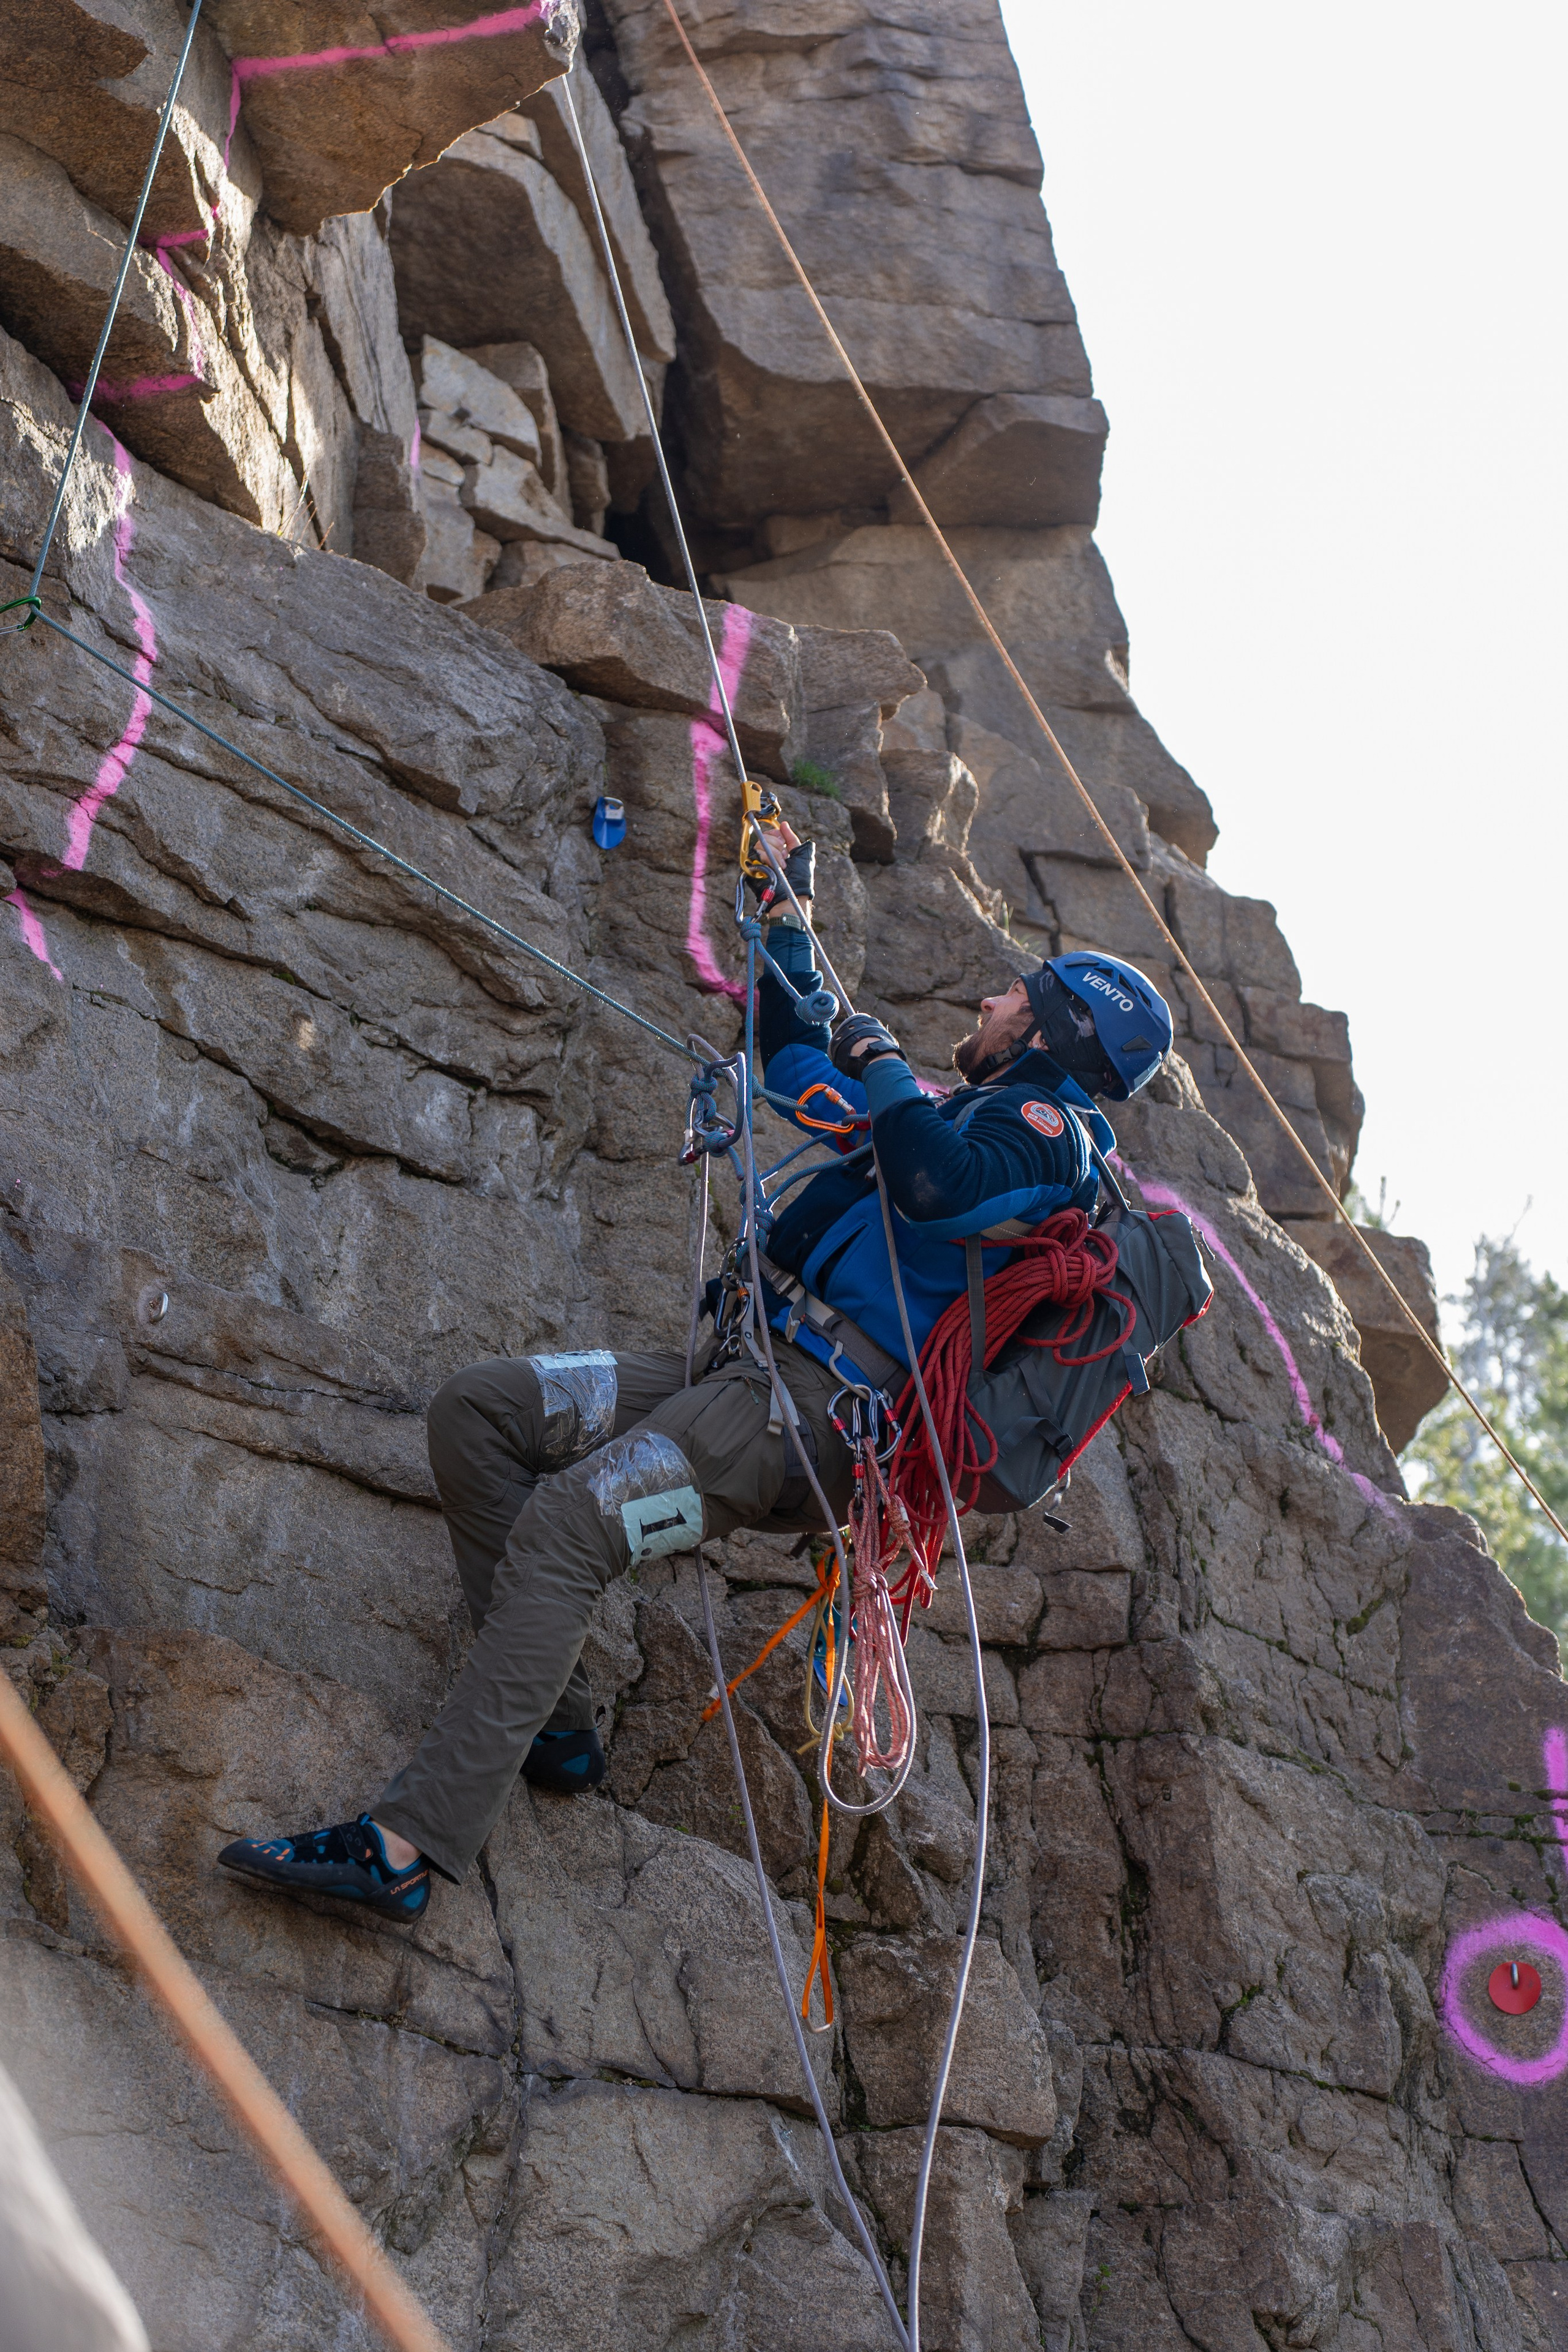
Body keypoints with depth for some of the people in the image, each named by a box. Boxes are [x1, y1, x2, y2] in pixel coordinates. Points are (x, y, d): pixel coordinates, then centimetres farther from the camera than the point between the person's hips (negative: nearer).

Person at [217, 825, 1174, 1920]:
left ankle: (409, 1844, -28)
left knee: (564, 1524, -26)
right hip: (753, 1373, 10)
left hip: (815, 1412, -10)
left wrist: (883, 1061, -8)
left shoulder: (1049, 1130, 0)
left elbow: (938, 1187, -25)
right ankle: (554, 1723, -5)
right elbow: (795, 1057, 42)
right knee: (478, 1408, -3)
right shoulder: (960, 1114, 30)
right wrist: (789, 907, 40)